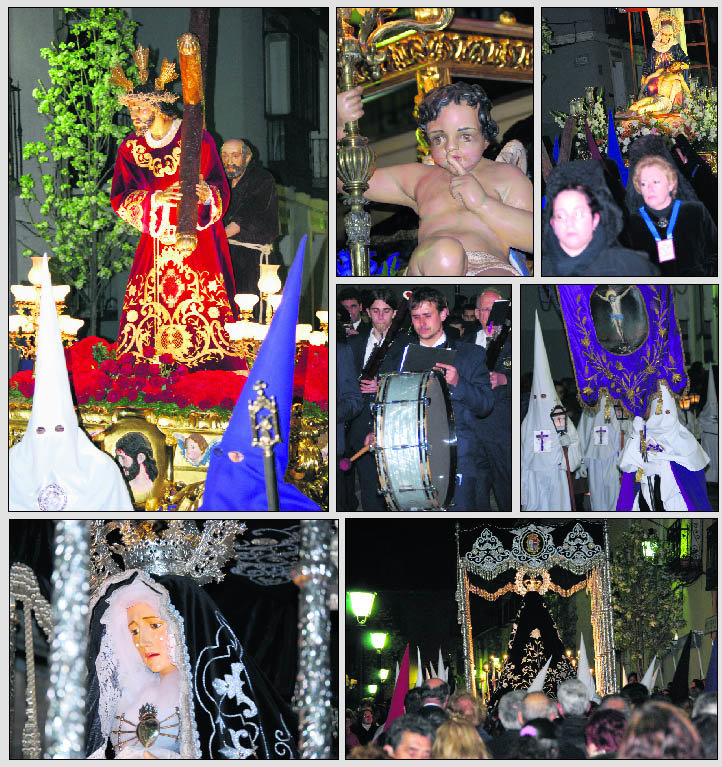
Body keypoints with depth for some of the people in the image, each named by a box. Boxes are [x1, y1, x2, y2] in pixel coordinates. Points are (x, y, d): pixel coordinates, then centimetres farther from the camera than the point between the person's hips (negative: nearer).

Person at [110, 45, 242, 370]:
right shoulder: (130, 148, 7)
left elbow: (220, 191, -5)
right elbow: (120, 200, -1)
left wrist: (207, 196, -30)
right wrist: (154, 199, -20)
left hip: (196, 239, -3)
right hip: (154, 242, 3)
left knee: (201, 306, -10)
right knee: (148, 305, -5)